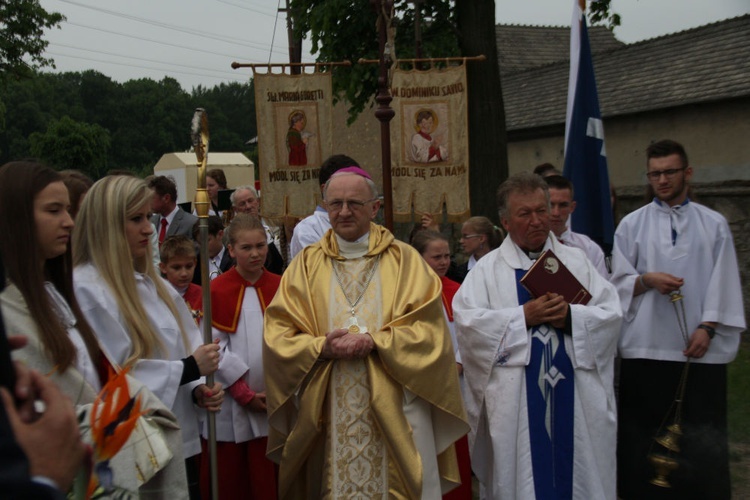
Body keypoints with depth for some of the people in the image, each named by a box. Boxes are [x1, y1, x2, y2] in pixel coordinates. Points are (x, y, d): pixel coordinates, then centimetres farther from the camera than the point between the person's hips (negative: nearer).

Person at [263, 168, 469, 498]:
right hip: (328, 413, 1)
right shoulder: (306, 264, 7)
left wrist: (375, 342, -17)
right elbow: (278, 333, 1)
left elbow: (429, 328, -4)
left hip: (395, 411, -1)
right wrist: (321, 347, -17)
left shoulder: (404, 259, 4)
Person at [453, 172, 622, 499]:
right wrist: (523, 317, -17)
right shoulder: (487, 269, 3)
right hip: (516, 399, -2)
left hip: (575, 397, 2)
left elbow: (611, 313, 3)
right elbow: (466, 320, -10)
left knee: (581, 474, 8)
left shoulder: (576, 261, 10)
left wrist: (572, 317, -15)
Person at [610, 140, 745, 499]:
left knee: (701, 438, 3)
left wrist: (708, 327, -9)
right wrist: (647, 280, -14)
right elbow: (619, 282, 5)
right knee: (645, 433, 4)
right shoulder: (632, 225, 8)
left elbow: (724, 284, 2)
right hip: (646, 347, 0)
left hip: (701, 348, 0)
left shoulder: (714, 225, 8)